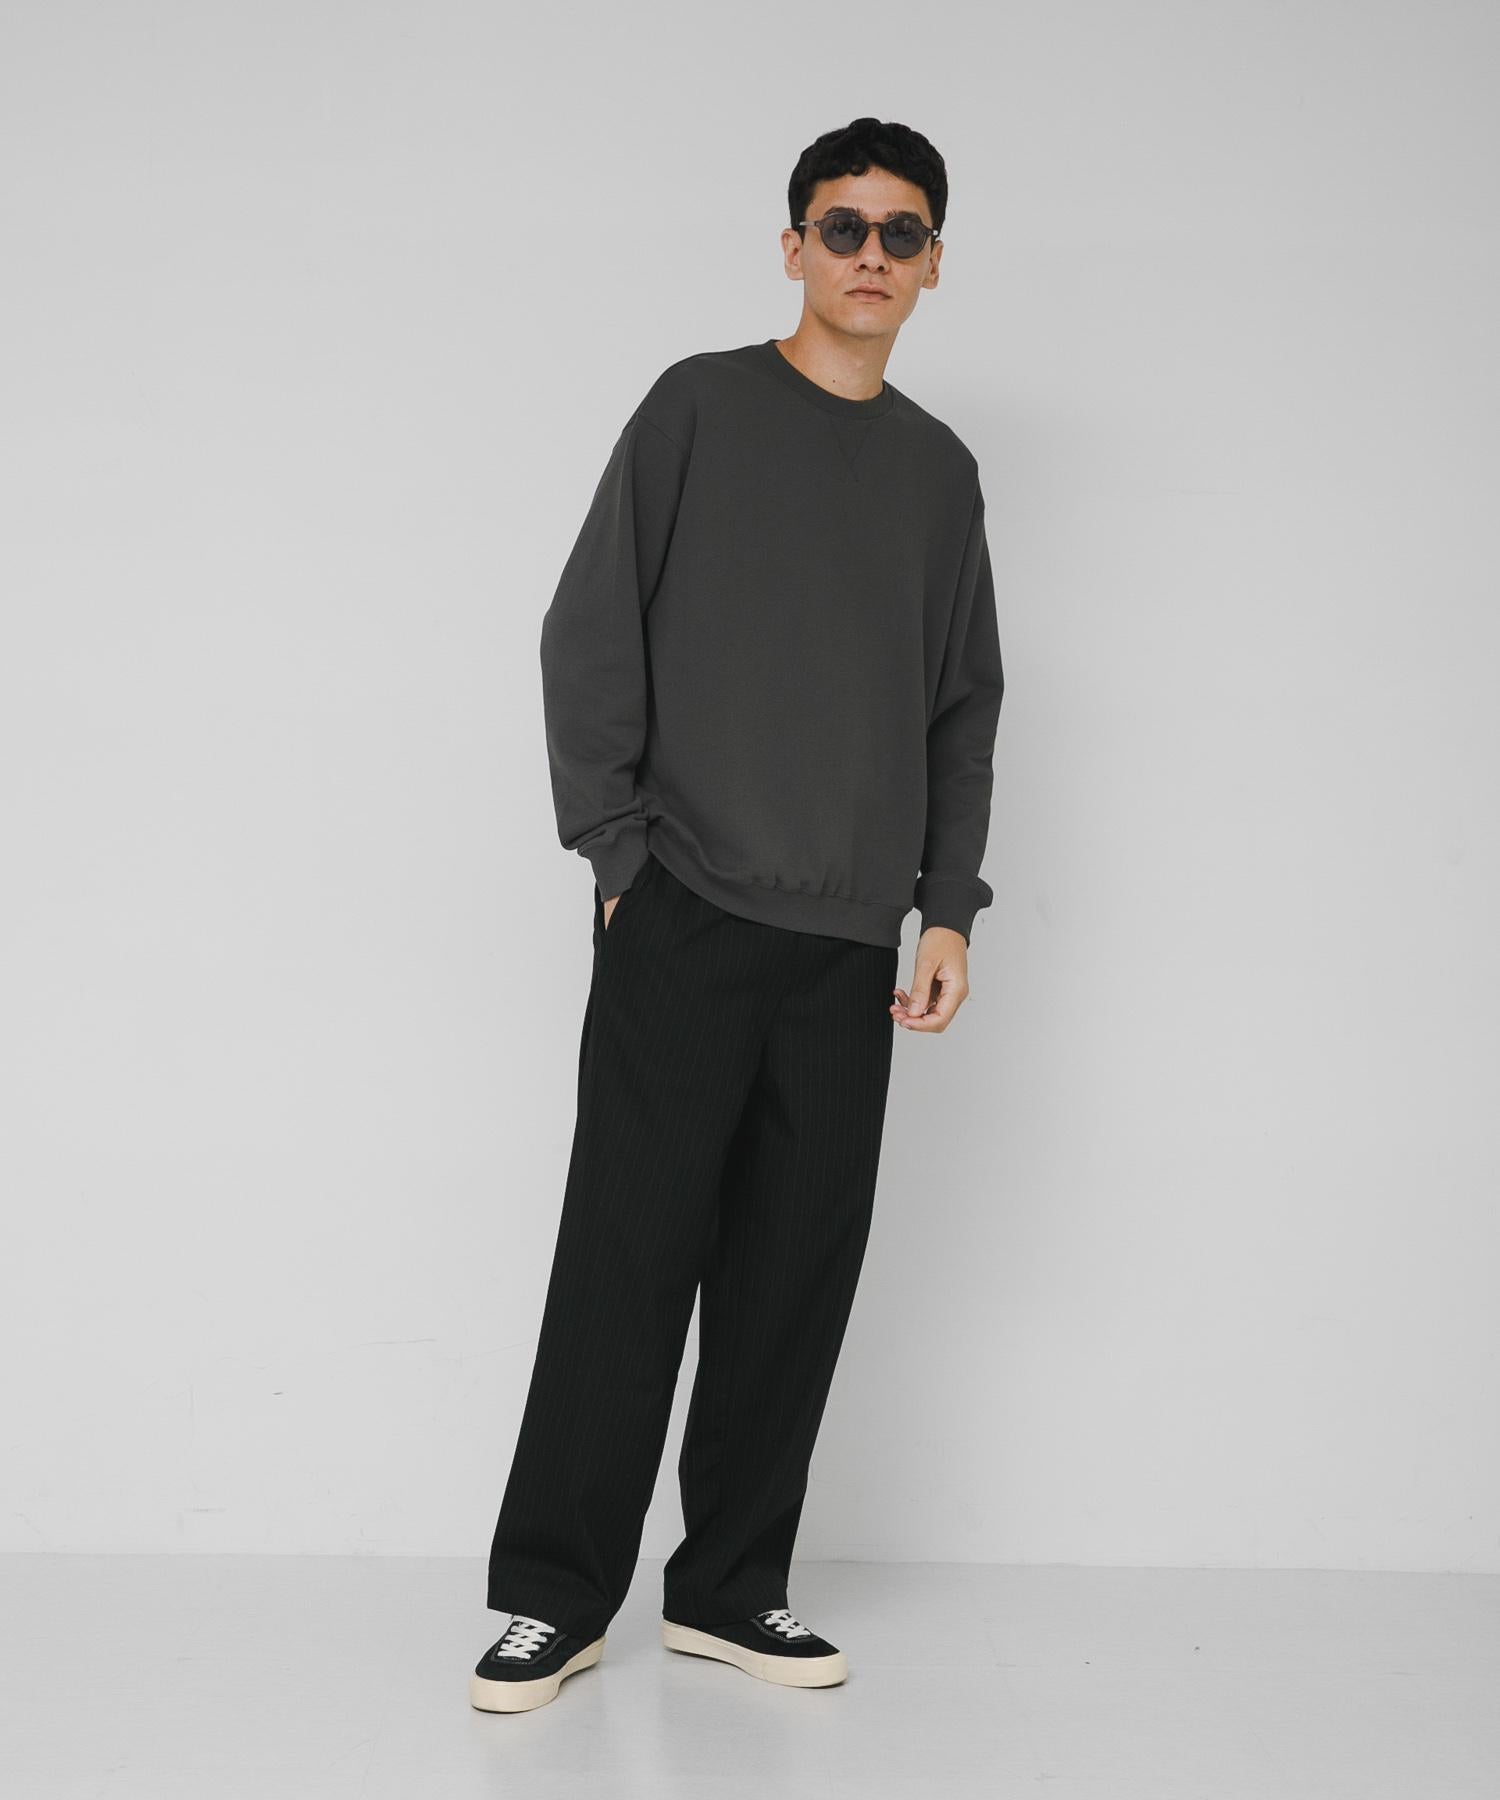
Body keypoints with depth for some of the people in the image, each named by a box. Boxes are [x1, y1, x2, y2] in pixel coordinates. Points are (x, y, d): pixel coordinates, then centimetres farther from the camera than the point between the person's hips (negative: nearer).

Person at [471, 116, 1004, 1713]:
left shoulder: (942, 470, 16)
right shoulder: (701, 406, 4)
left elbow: (965, 705, 16)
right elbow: (589, 634, 0)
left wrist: (948, 905, 7)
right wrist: (616, 847, -7)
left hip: (852, 944, 4)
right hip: (686, 919, -4)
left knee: (796, 1276, 5)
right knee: (629, 1254, -4)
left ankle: (729, 1588, 17)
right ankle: (555, 1596, 6)